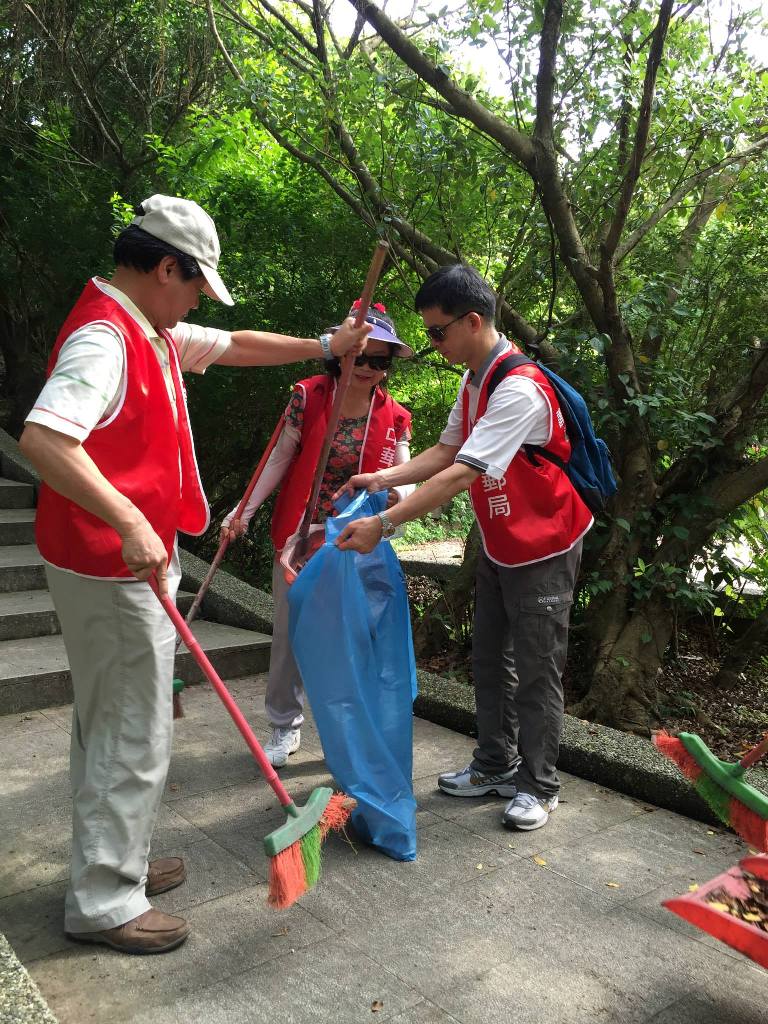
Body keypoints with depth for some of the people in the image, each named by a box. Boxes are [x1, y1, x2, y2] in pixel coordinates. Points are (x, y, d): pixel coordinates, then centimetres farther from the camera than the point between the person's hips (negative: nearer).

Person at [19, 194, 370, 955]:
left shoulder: (152, 333, 13)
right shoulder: (103, 336, -19)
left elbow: (235, 346, 25)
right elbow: (42, 438, -32)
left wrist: (322, 347, 26)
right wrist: (127, 522, -36)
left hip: (134, 559, 10)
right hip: (112, 569, -10)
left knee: (114, 725, 19)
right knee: (133, 736, 0)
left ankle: (116, 864, 35)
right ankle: (104, 903, 15)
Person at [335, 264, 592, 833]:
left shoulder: (520, 389, -28)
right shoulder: (475, 380, 3)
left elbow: (462, 475, -34)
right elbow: (446, 451, 5)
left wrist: (383, 524, -33)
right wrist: (384, 478, -8)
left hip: (544, 547, -9)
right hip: (499, 544, 9)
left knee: (536, 668, 2)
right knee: (490, 659, 15)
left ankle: (539, 785, 19)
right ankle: (495, 765, 30)